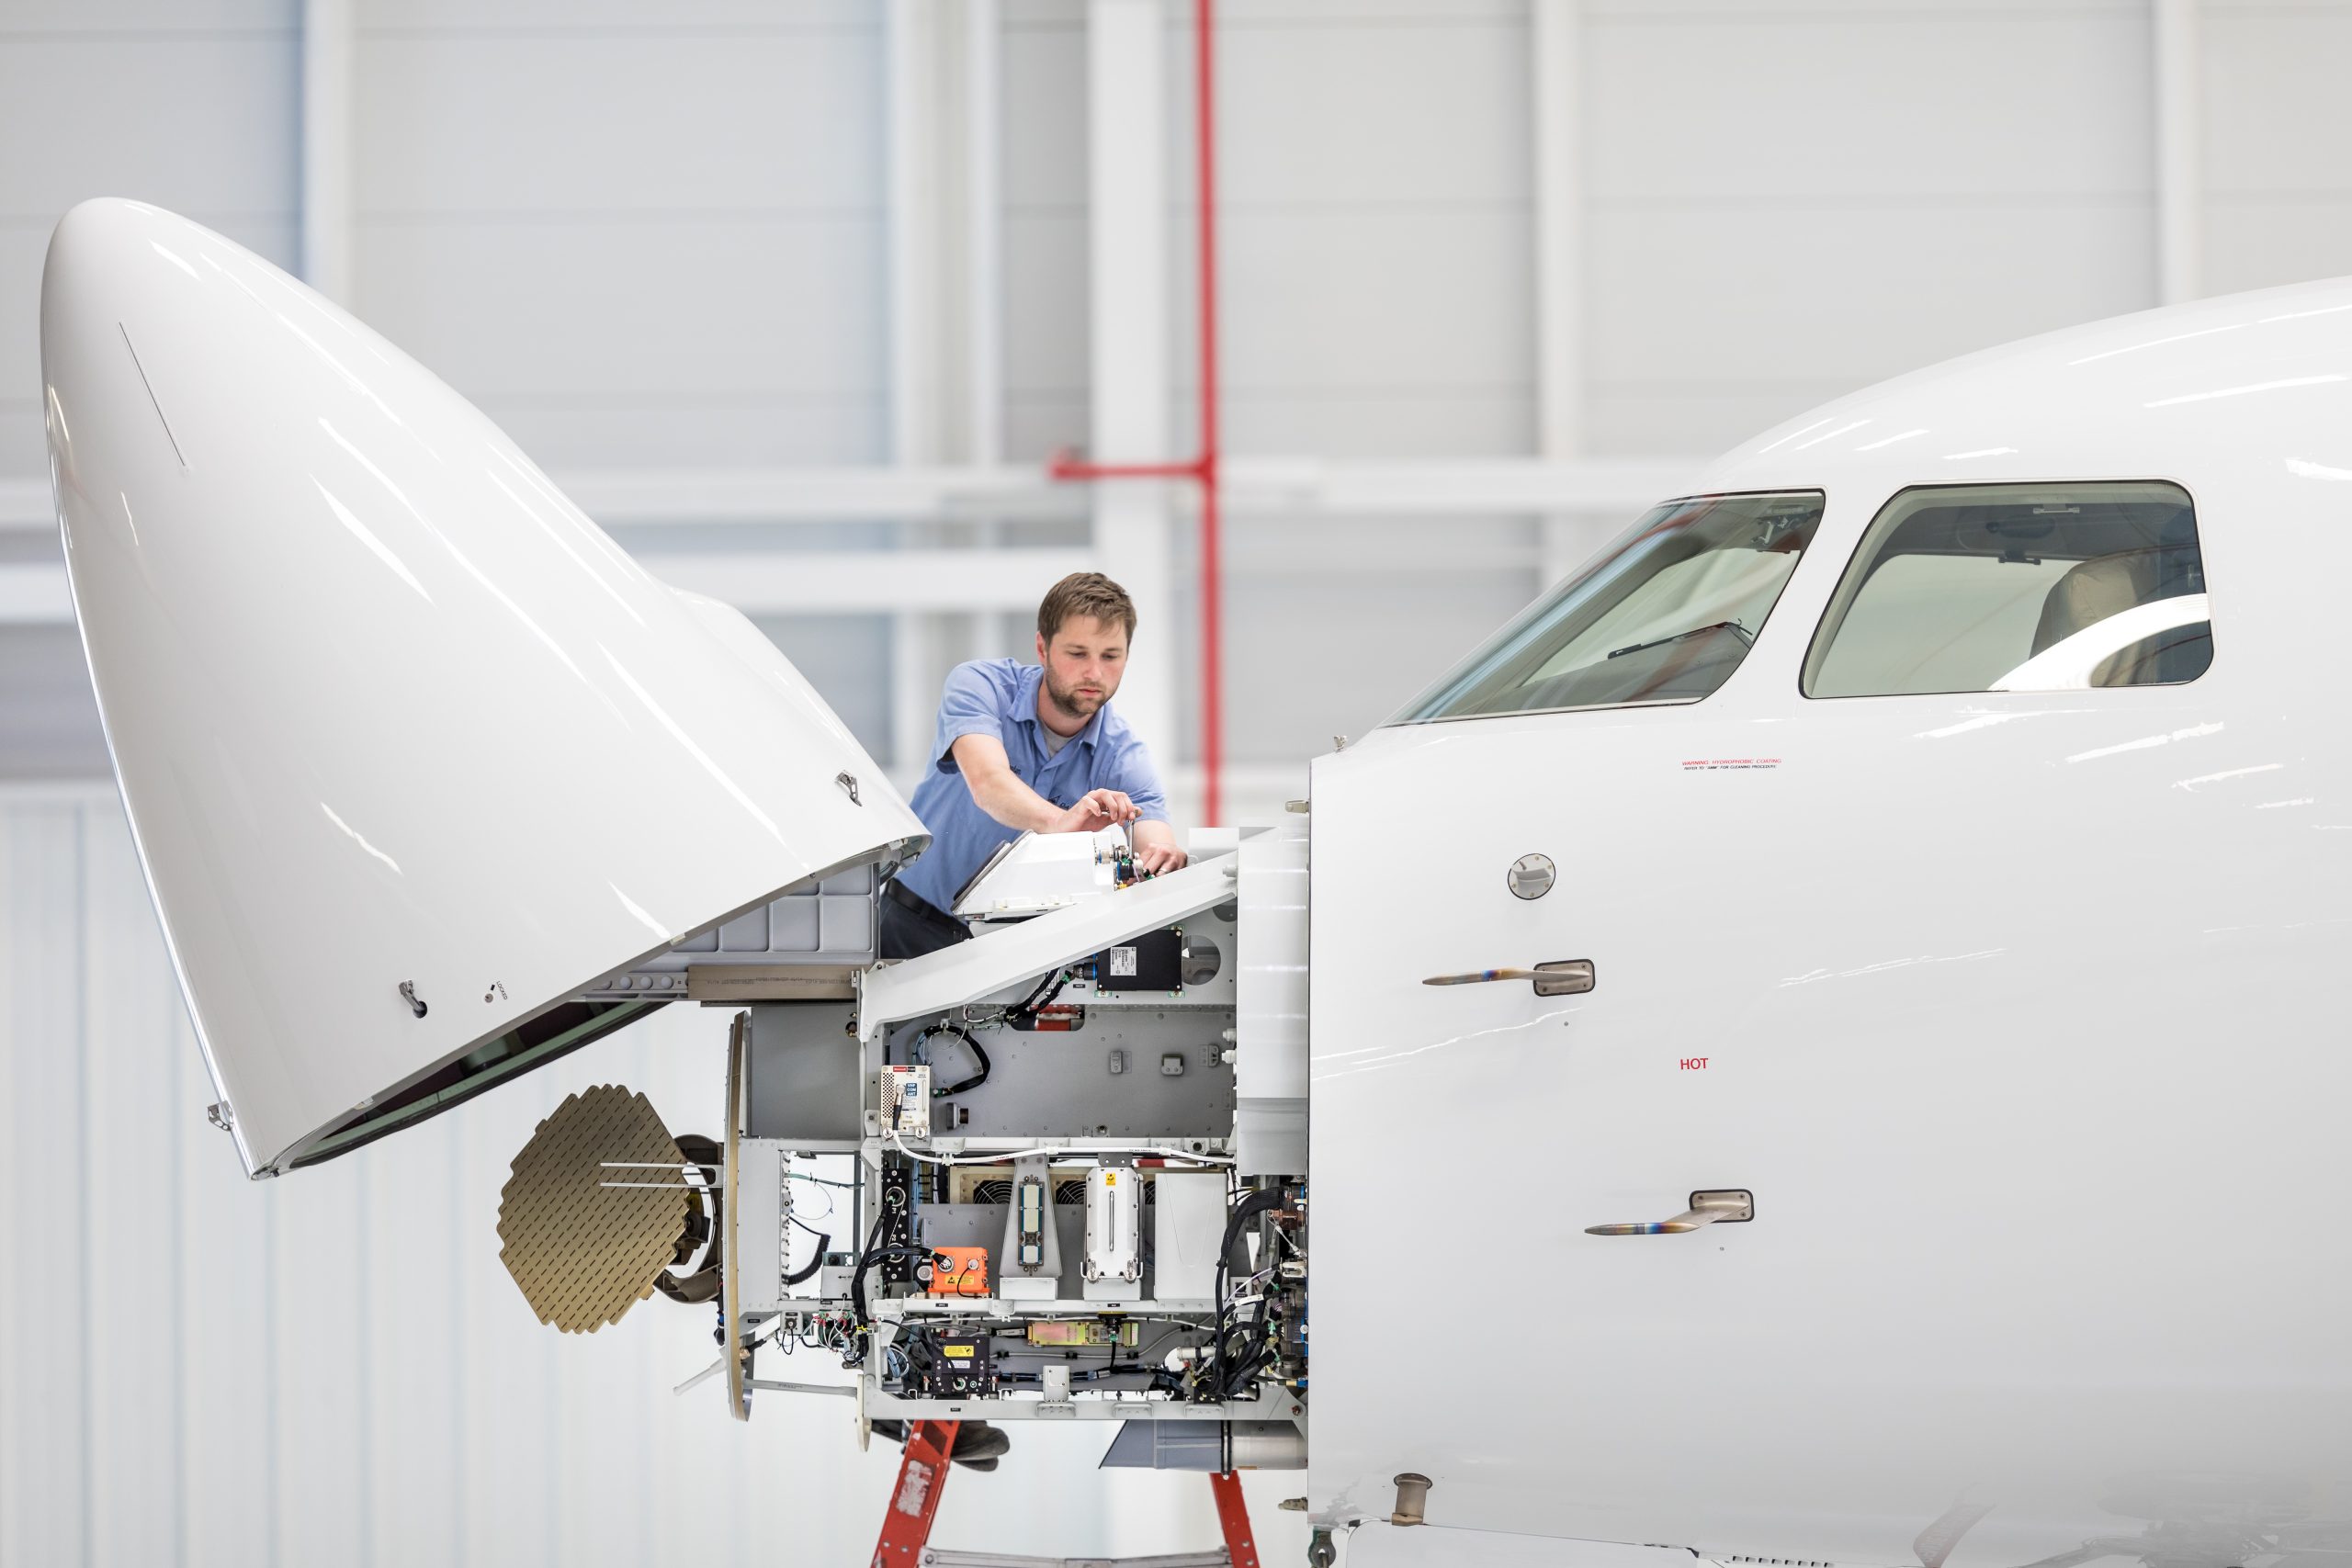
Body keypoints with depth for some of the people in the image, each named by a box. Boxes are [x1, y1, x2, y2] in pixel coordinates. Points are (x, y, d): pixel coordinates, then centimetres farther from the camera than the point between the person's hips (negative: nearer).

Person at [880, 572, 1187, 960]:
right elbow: (988, 783, -30)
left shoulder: (1122, 755, -4)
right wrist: (1059, 821, -50)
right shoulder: (980, 685, -11)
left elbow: (1158, 842, -17)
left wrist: (1163, 855, -43)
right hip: (917, 928, -4)